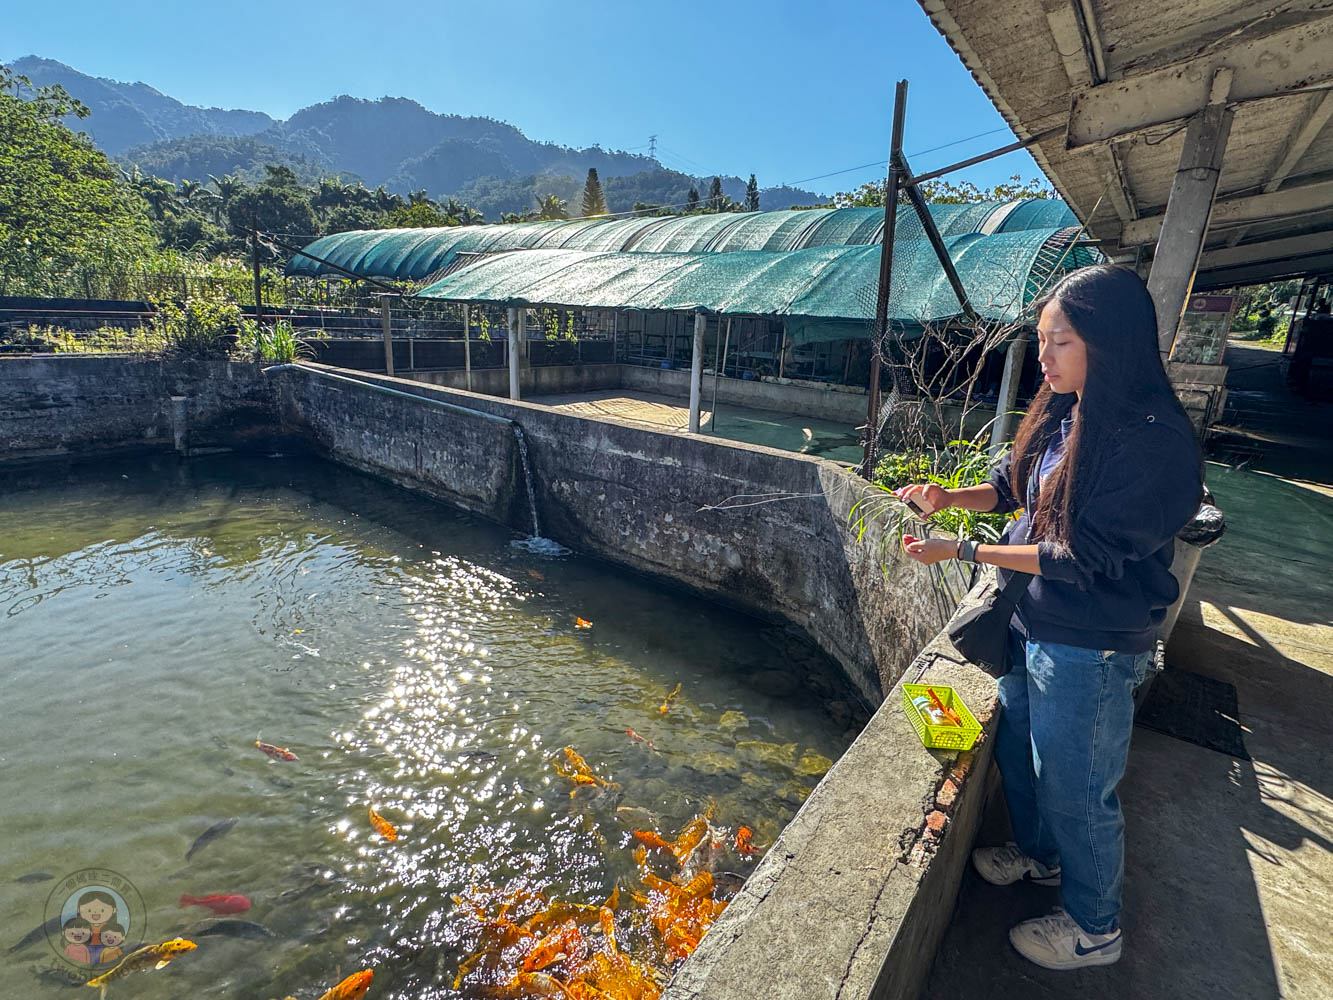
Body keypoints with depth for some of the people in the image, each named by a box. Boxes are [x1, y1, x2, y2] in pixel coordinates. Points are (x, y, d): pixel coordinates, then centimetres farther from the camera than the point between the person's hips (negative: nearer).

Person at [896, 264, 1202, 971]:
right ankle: (1038, 853, 55)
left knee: (1075, 787, 12)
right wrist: (947, 496, -9)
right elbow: (1012, 487, 9)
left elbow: (1085, 558, -25)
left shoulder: (1153, 439, -25)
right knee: (1016, 747, 26)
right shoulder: (1065, 412, -1)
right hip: (1032, 621, 8)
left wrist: (964, 551, -24)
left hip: (1092, 650, -8)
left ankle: (1094, 927, 40)